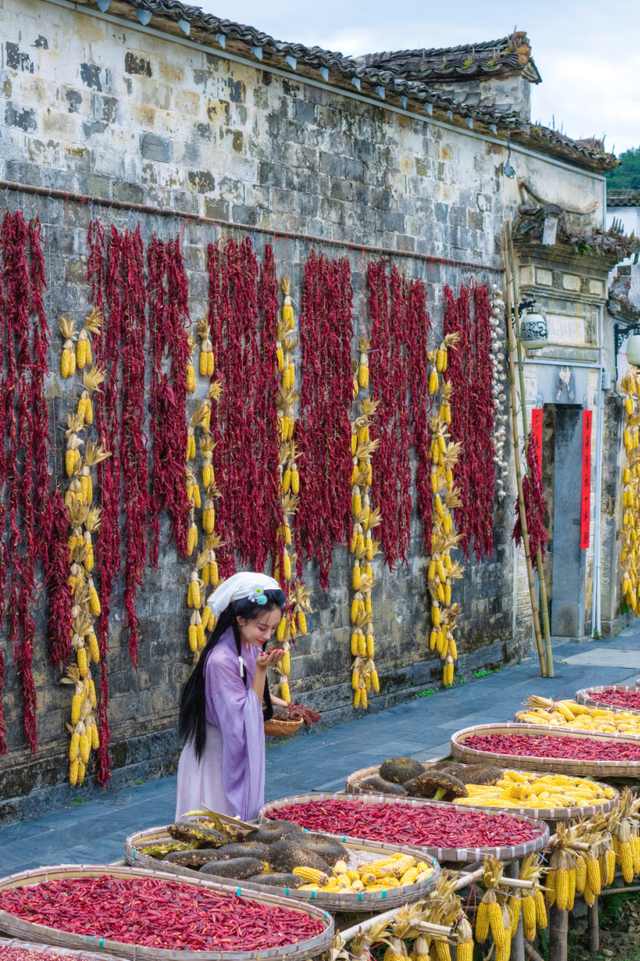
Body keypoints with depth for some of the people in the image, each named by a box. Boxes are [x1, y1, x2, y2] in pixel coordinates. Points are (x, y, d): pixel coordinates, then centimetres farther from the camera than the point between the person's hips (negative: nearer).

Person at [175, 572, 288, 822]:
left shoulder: (250, 649, 1)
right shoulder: (221, 660, -26)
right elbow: (243, 721, -25)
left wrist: (268, 699, 0)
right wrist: (261, 670, -27)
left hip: (241, 758, 9)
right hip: (217, 761, -8)